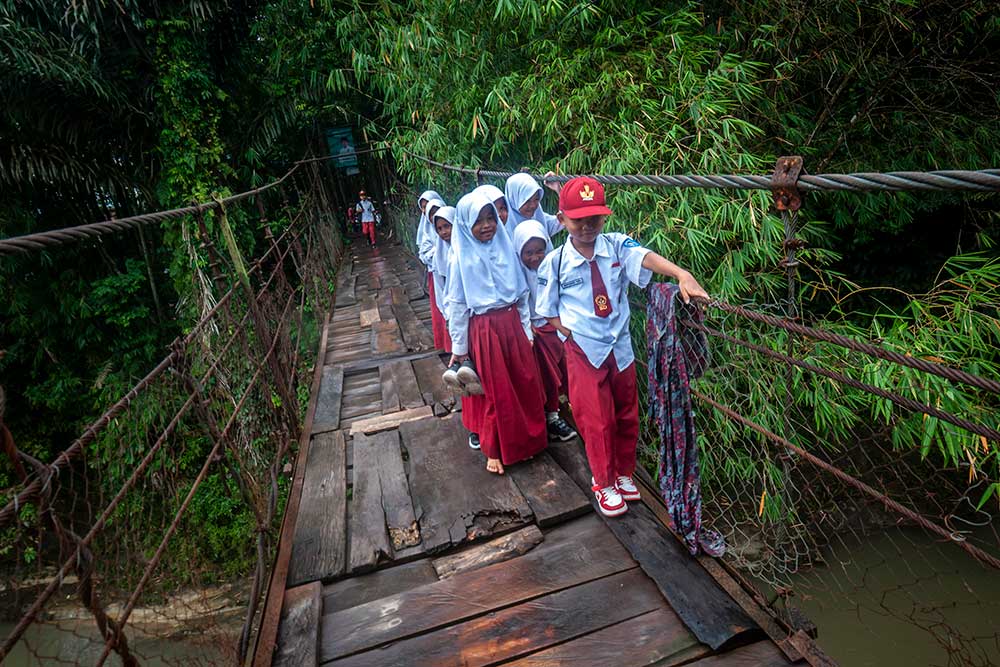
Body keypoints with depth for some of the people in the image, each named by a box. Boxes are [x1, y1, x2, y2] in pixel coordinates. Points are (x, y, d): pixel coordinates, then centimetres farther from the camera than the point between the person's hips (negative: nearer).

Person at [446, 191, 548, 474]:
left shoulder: (506, 248, 3)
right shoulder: (461, 258, -7)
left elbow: (522, 292, 7)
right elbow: (456, 304, -4)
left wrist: (527, 330, 6)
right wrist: (458, 347, -3)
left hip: (512, 324, 4)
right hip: (484, 329, -3)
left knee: (524, 384, 9)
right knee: (495, 390, 7)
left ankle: (525, 440, 31)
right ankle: (494, 449, 26)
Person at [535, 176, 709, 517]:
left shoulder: (616, 246, -7)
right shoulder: (554, 262, -9)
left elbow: (645, 257, -27)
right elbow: (548, 312, -1)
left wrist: (682, 274, -44)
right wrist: (572, 332, -14)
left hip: (621, 346, 3)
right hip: (585, 352, -3)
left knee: (627, 415, 17)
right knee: (597, 421, 7)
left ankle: (624, 473, 41)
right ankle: (605, 483, 31)